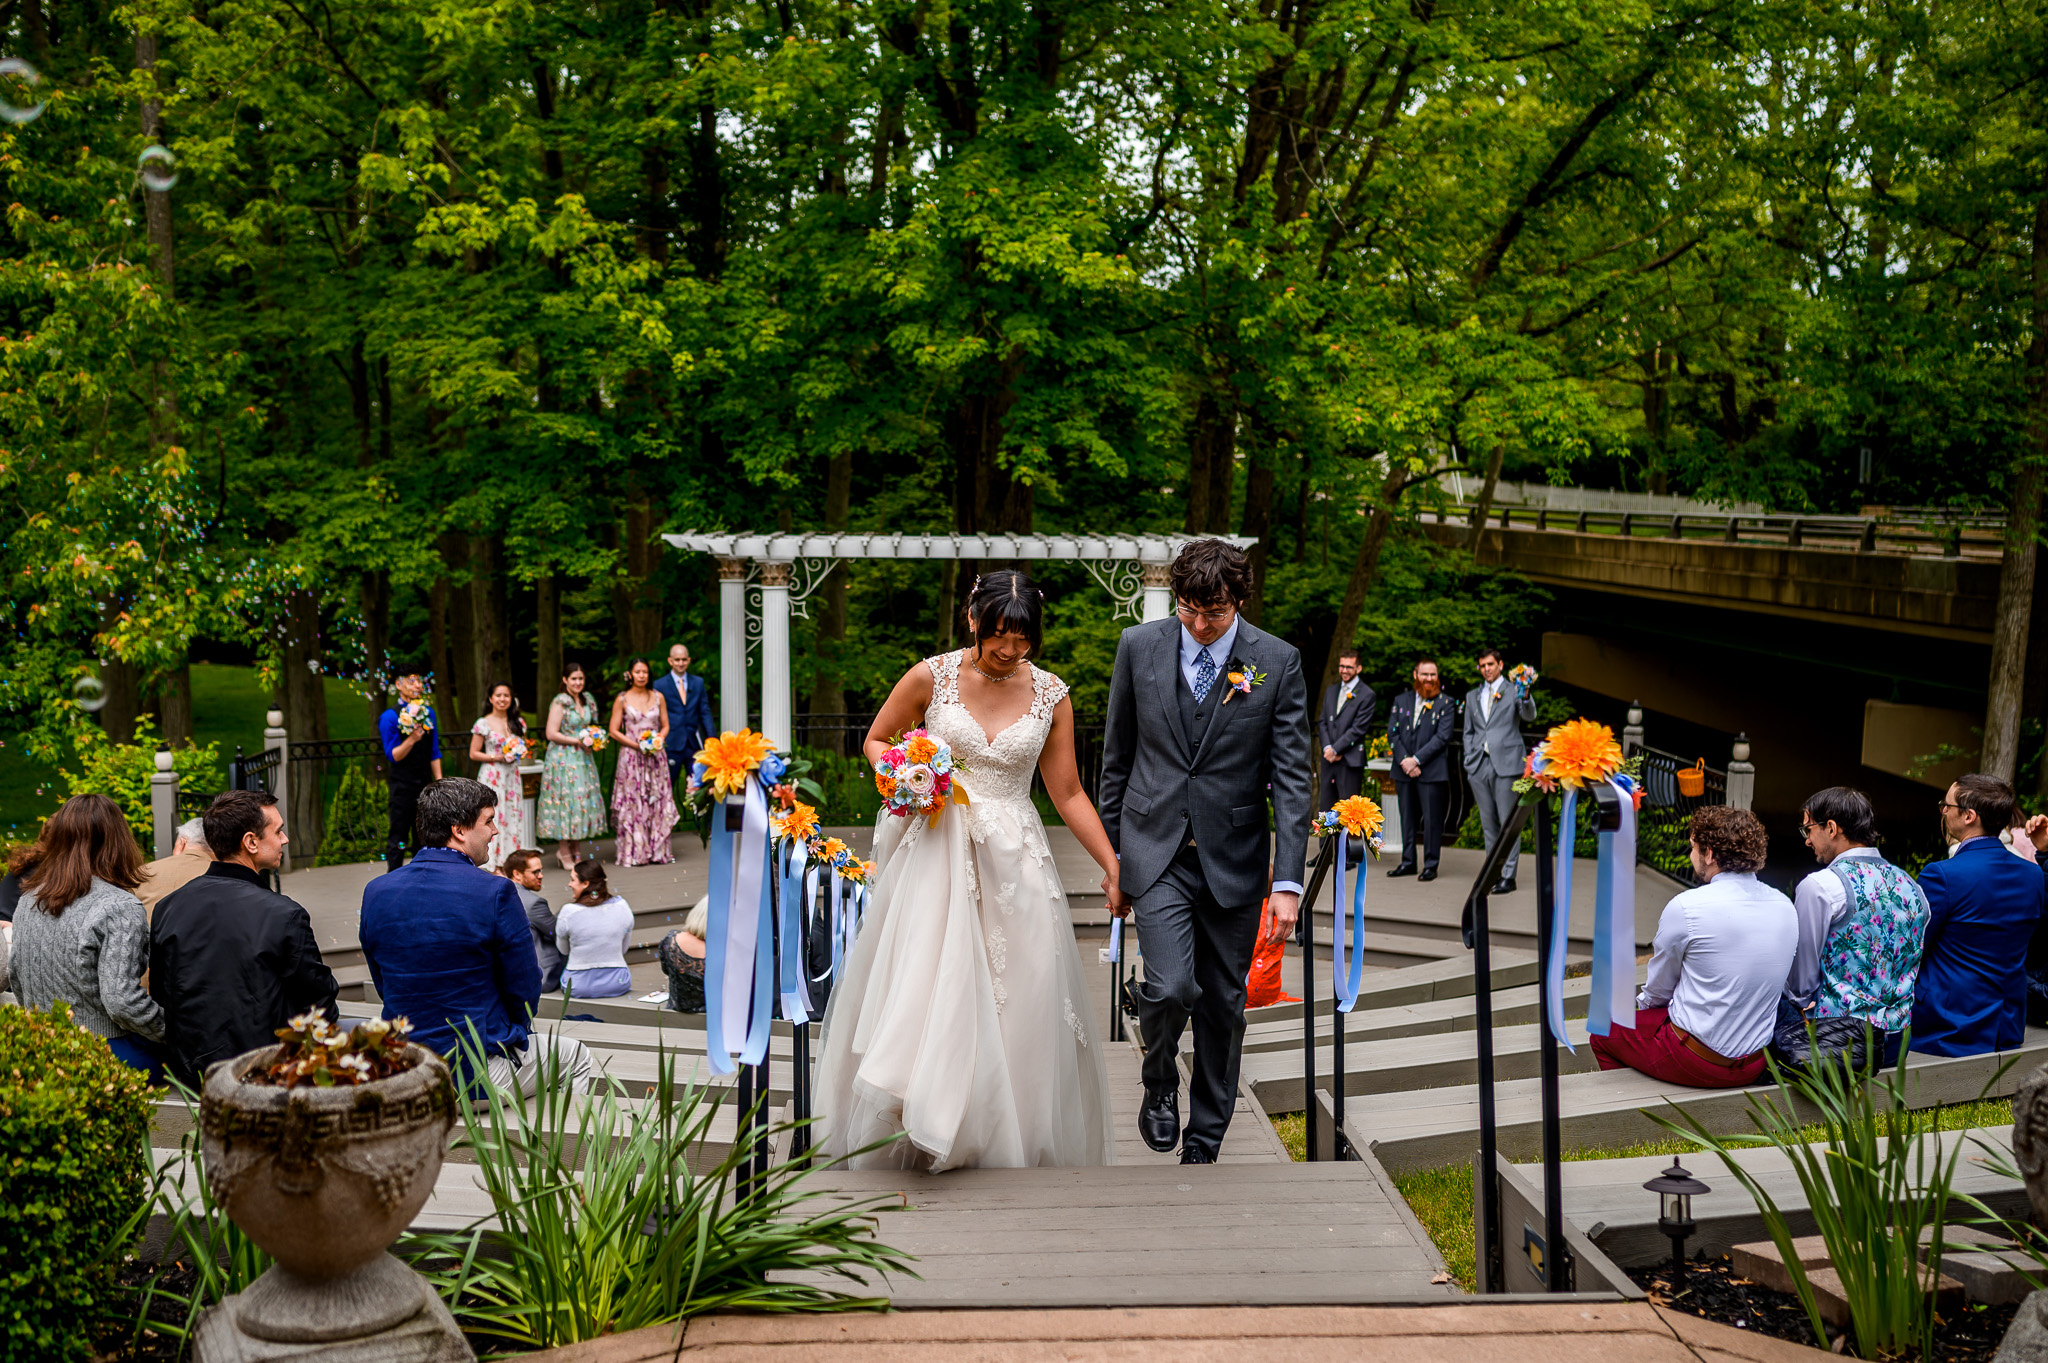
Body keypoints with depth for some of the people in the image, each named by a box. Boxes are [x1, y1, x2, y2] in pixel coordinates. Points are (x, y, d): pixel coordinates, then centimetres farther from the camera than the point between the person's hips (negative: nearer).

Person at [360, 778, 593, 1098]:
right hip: (477, 1078, -6)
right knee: (576, 1057, 23)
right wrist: (510, 1032, 9)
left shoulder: (376, 892, -2)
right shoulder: (495, 892, -19)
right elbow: (525, 991, -11)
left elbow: (385, 988, 8)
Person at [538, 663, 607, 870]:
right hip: (564, 758, -7)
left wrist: (593, 740, 5)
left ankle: (576, 849, 13)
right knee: (567, 800, -5)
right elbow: (552, 734, -14)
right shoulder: (560, 703, -10)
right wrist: (578, 741, -15)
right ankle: (564, 851, 4)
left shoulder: (587, 701, 11)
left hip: (583, 758, 7)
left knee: (583, 800, 5)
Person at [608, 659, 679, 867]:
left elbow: (665, 726, 13)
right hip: (631, 757, -3)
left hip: (655, 757, 3)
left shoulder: (658, 697, 9)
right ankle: (635, 853, -1)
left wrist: (659, 740, -7)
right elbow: (614, 731, -1)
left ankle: (658, 851, 6)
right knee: (633, 803, -4)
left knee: (658, 802, 1)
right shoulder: (622, 699, 1)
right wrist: (637, 745, -11)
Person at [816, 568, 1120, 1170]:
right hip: (938, 847, -1)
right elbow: (876, 741, 10)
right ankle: (920, 1130, 0)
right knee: (924, 990, -9)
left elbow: (1068, 794, 5)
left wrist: (1113, 865, 1)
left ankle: (1008, 1137, 15)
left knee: (1016, 1002, 0)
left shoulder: (1051, 695, 1)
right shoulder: (932, 677, -3)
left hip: (1013, 862, 2)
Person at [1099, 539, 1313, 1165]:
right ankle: (1159, 1081, 16)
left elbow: (1291, 779, -5)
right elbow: (1117, 759, 8)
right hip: (1156, 853, 0)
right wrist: (1112, 857, 9)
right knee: (1171, 988, -17)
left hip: (1233, 859, 1)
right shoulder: (1139, 646, -1)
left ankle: (1204, 1142, 26)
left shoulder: (1278, 662, -4)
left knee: (1223, 1008, 8)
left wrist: (1289, 883, -12)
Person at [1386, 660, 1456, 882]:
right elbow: (1392, 733, 7)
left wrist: (1416, 760, -13)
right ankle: (1408, 862, 19)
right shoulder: (1401, 701, 12)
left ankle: (1430, 864, 6)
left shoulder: (1444, 703, 0)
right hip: (1404, 771, 4)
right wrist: (1404, 760, -8)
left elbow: (1442, 737, -8)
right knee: (1407, 818, 10)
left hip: (1432, 771, -4)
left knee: (1432, 819, -2)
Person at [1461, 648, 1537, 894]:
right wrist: (1470, 761, 9)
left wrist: (1525, 699, -33)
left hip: (1506, 763, -5)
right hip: (1479, 765, 5)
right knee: (1488, 823, 10)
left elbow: (1529, 717, -13)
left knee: (1508, 821, -5)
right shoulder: (1472, 696, 17)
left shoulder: (1514, 690, 2)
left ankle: (1509, 876, -2)